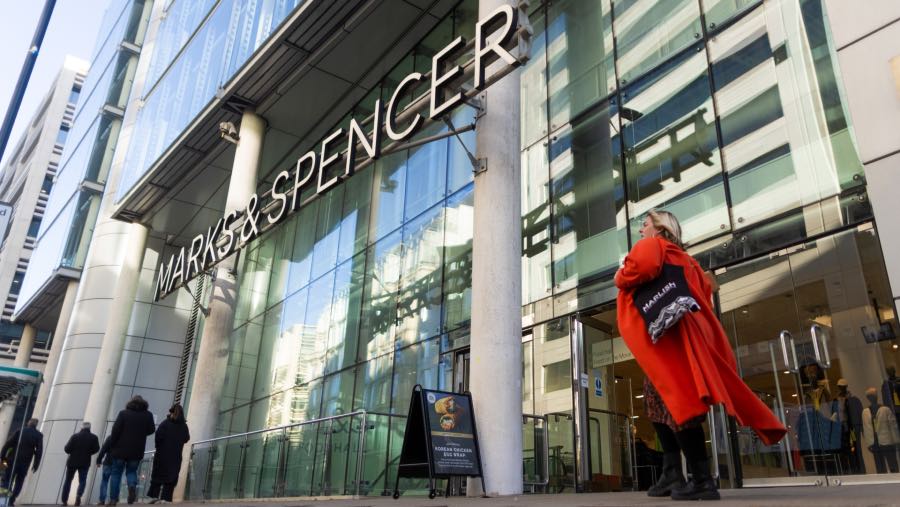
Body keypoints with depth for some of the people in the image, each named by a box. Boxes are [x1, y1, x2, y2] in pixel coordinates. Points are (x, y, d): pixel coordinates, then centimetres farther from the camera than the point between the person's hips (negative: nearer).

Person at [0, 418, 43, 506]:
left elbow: (8, 443, -4)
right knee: (18, 483, 12)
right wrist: (36, 464, -1)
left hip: (13, 460, 0)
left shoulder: (20, 431, 3)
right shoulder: (39, 435, 2)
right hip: (24, 463, 0)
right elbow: (39, 451, -5)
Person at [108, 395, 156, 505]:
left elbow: (115, 430, -8)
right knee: (131, 471, 15)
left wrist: (112, 446, 0)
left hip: (120, 449, -1)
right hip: (137, 451, 2)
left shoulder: (123, 413, -2)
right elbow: (151, 430, 8)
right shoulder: (148, 415, 3)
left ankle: (113, 499, 4)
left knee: (116, 473, 9)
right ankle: (132, 485, -16)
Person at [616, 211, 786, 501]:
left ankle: (702, 480, -15)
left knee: (677, 398, -14)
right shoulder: (682, 257, 28)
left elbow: (642, 267, -20)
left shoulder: (651, 245, 2)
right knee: (658, 397, 11)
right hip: (680, 331, 10)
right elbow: (705, 286, 25)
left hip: (667, 332, -10)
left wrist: (621, 278, -4)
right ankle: (672, 474, 10)